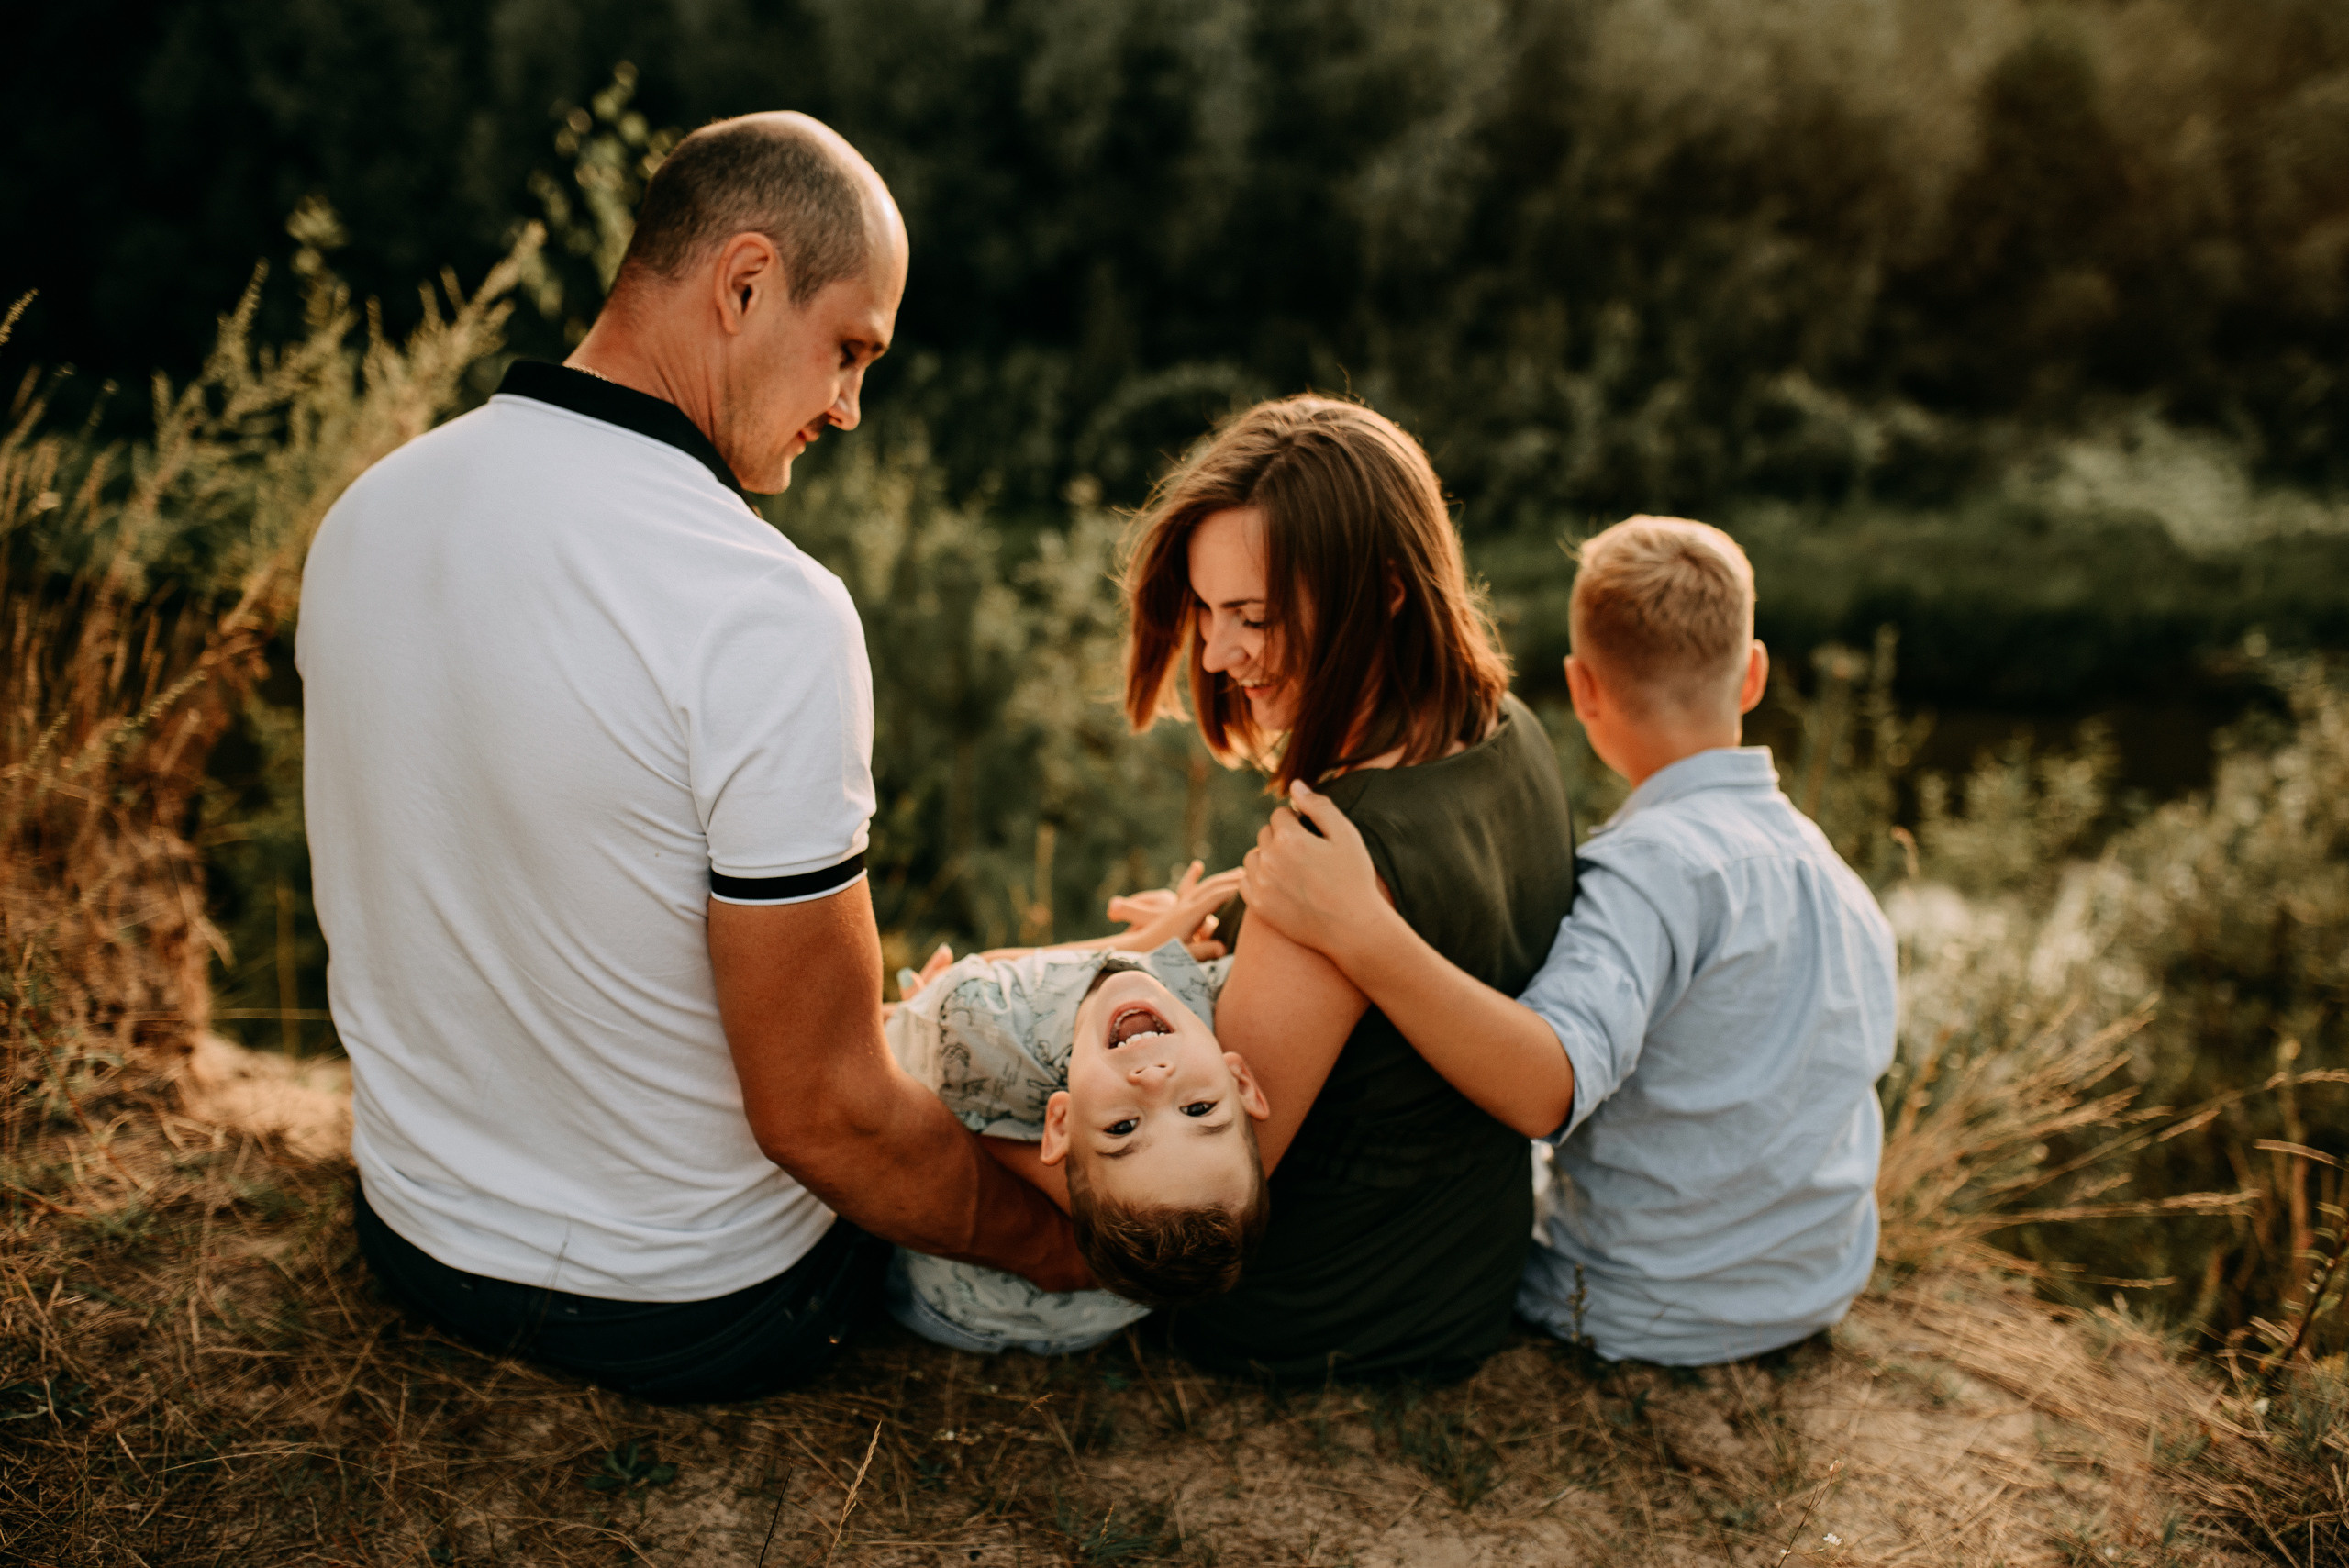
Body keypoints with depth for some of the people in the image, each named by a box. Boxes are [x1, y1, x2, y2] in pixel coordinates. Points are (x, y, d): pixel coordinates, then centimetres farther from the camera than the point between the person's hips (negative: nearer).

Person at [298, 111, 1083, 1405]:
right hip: (693, 1312, -6)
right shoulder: (768, 615, -30)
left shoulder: (363, 514, -5)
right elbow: (824, 1117, -25)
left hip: (417, 1241, 7)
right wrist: (1061, 1246, -7)